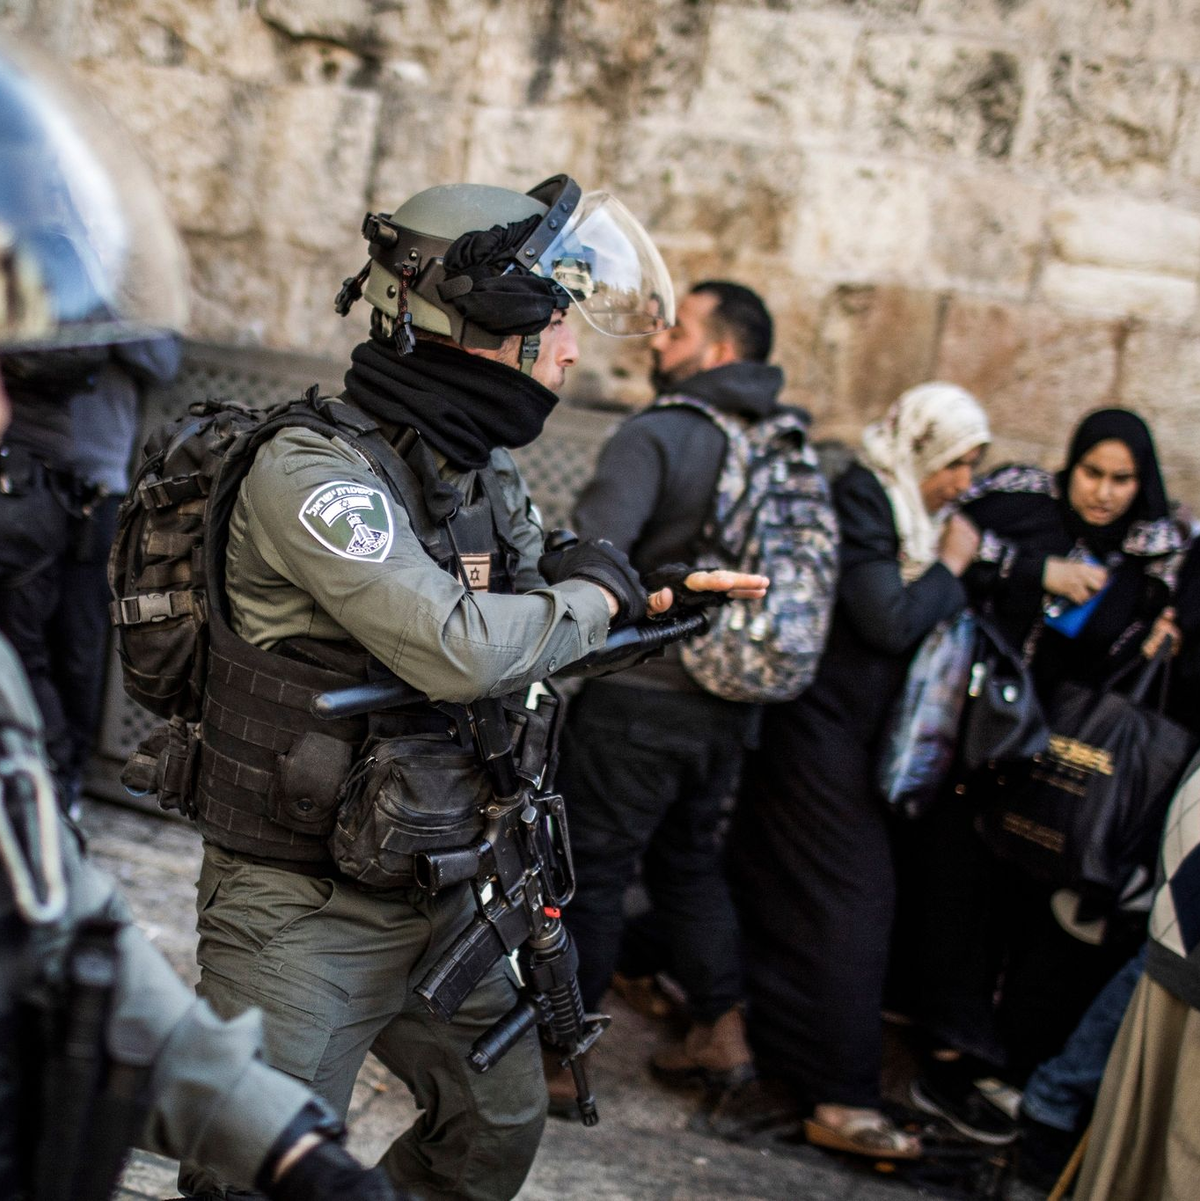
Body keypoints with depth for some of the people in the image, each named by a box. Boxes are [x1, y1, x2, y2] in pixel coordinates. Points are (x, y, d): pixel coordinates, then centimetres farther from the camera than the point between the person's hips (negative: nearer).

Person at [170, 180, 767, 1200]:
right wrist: (596, 595, -16)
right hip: (302, 913, -8)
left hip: (437, 892, 8)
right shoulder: (311, 474, -23)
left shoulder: (489, 480, 5)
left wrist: (657, 605, 3)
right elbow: (454, 649, -32)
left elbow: (531, 641, 19)